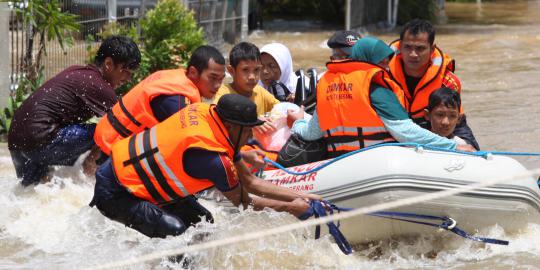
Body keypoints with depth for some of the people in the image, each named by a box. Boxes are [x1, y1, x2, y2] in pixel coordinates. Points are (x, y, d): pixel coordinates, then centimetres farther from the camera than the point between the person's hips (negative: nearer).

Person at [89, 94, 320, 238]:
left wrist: (300, 196, 6)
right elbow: (243, 203, -9)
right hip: (114, 192, -10)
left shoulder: (207, 113, -2)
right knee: (174, 231, -26)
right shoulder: (213, 159, -28)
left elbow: (250, 182, 7)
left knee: (201, 221, 8)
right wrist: (291, 208, 0)